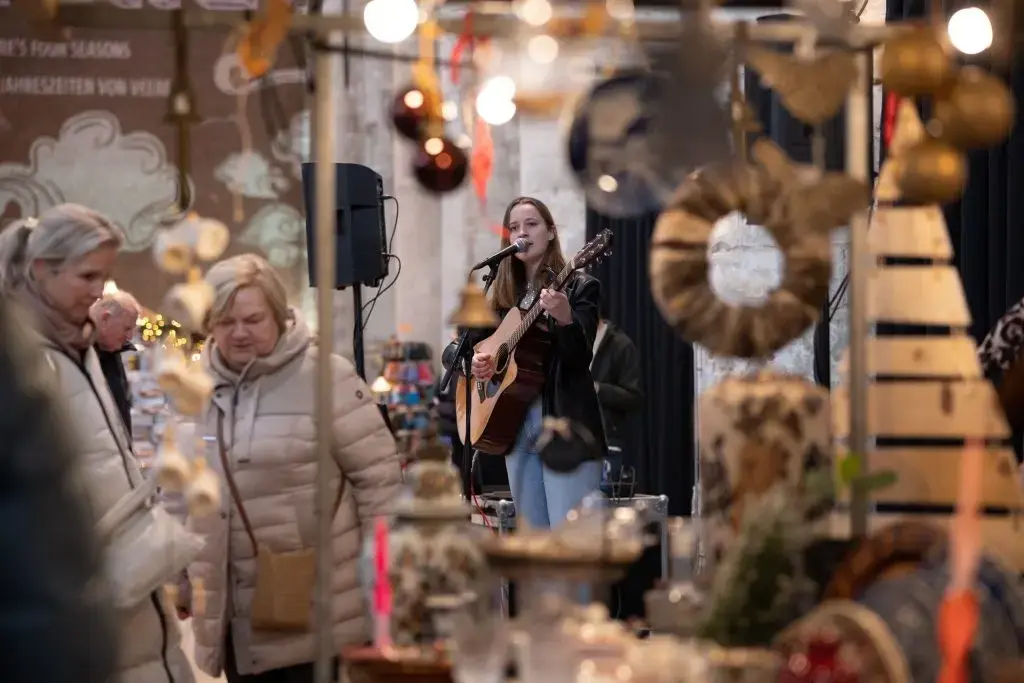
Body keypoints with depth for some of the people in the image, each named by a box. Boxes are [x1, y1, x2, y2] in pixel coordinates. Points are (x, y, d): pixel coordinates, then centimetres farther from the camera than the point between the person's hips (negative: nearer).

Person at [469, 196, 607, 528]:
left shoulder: (578, 287, -2)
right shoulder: (503, 294, 15)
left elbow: (581, 359, -13)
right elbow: (474, 343, 22)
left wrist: (565, 317, -33)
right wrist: (474, 362, -2)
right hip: (515, 427, 7)